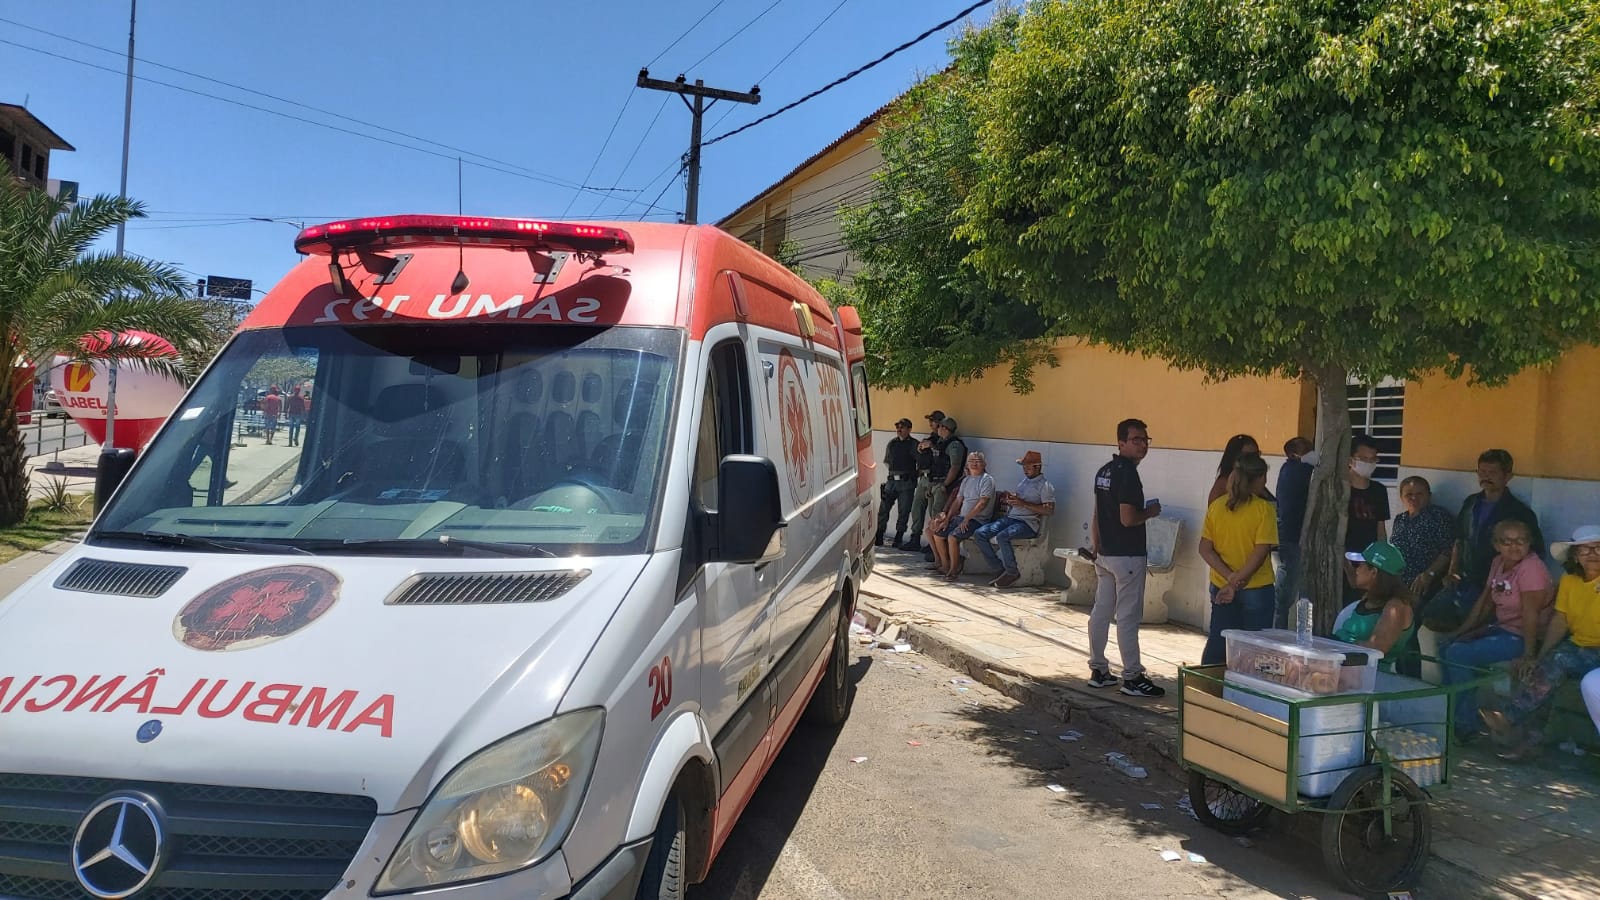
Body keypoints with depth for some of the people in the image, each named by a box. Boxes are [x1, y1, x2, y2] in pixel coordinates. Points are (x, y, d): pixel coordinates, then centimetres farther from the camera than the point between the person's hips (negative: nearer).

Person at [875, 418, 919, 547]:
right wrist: (891, 471, 9)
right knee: (884, 508, -1)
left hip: (907, 482, -3)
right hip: (892, 480, 3)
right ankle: (879, 536, 4)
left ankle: (899, 537, 10)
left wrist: (914, 476, -5)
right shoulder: (891, 443, 12)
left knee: (904, 510, 1)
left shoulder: (914, 444, 0)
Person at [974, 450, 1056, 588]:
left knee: (1002, 536, -35)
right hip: (1009, 518, 9)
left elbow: (1049, 510, -14)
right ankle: (1001, 568, -2)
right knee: (979, 534, -7)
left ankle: (1012, 573, -16)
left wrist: (1023, 503, -17)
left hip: (1028, 523, -8)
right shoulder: (1023, 481, 22)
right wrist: (1009, 499, 4)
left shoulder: (1045, 486, -2)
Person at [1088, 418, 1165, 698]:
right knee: (1128, 617, -3)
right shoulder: (1128, 474, -18)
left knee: (1101, 612, 11)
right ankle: (1132, 678, 3)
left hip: (1105, 553, 9)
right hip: (1127, 556, -9)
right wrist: (1150, 512, -5)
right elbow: (1128, 519, -24)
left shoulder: (1104, 471, 11)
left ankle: (1098, 670, 19)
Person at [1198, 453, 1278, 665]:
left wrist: (1230, 577, -9)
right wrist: (1236, 582, -16)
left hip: (1221, 589, 4)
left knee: (1217, 644, 14)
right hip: (1257, 590, -4)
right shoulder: (1264, 509, -11)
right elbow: (1261, 552, -17)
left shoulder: (1216, 506, 0)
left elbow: (1205, 549, -3)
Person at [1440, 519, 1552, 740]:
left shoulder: (1531, 567, -20)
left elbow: (1531, 613, -25)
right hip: (1501, 628, 9)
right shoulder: (1498, 562, 6)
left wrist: (1529, 654, -27)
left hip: (1522, 637, -9)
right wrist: (1461, 631, 6)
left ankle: (1466, 725, -4)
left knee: (1458, 655, -16)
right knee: (1449, 644, 10)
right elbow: (1484, 602, 11)